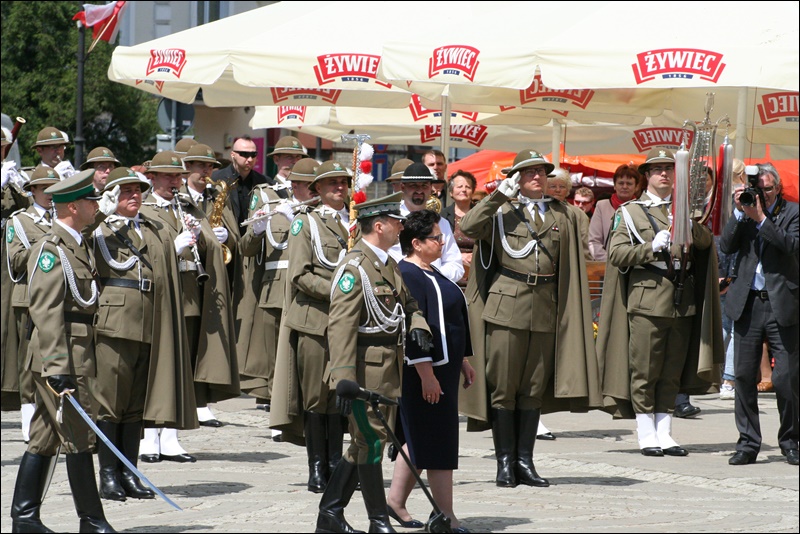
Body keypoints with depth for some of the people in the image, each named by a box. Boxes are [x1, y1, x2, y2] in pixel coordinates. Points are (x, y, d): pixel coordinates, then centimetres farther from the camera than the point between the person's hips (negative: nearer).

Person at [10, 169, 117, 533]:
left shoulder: (78, 246, 17)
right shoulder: (51, 250, -14)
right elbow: (47, 315, -20)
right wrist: (58, 369, -24)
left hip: (76, 359, 10)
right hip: (61, 361, -10)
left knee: (45, 439, 10)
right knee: (79, 438, -5)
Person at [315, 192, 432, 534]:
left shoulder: (389, 264, 15)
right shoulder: (354, 267, -14)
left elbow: (408, 304, 25)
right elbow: (340, 326, -21)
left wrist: (417, 325, -1)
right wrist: (344, 379, -27)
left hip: (389, 371, 10)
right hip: (365, 369, -10)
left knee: (365, 443, 13)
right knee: (371, 441, -4)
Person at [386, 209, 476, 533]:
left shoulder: (429, 274, 16)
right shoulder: (407, 276, -17)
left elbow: (450, 322, 22)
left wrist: (463, 361, 22)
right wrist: (426, 373, -25)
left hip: (444, 369, 10)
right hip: (426, 372, -10)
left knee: (419, 440, 16)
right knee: (439, 444, -6)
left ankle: (395, 501, 24)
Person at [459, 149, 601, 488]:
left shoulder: (563, 216, 13)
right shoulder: (502, 212, 6)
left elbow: (571, 270, 13)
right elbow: (469, 227, -13)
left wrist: (567, 312, 7)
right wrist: (500, 194, -13)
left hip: (545, 311, 2)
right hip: (506, 308, -2)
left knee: (534, 388, 6)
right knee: (502, 386, -2)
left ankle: (525, 461, 11)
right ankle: (505, 462, 4)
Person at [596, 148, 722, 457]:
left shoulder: (685, 209, 18)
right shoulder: (630, 212, 7)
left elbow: (704, 241, 4)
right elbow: (616, 254, -2)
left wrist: (689, 223, -15)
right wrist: (650, 248, -15)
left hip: (682, 301, 4)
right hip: (646, 300, -4)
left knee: (672, 371, 6)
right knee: (644, 371, -4)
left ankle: (664, 434, 11)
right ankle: (646, 435, 2)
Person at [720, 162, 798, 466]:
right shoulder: (745, 213, 11)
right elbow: (726, 246, 0)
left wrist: (761, 219, -17)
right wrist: (740, 213, -9)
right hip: (747, 304, 3)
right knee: (744, 375, 3)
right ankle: (748, 443, 10)